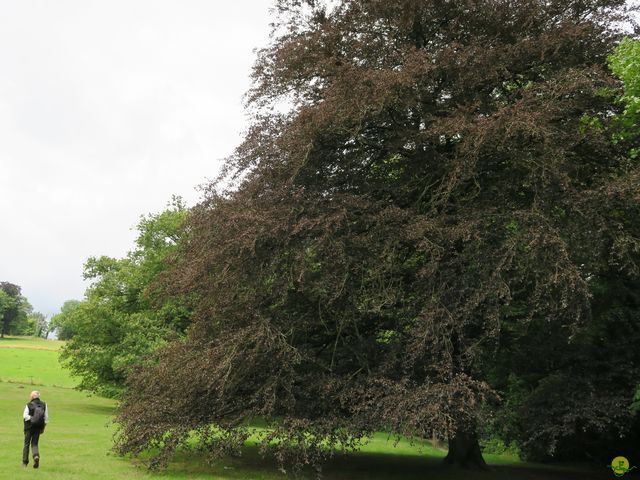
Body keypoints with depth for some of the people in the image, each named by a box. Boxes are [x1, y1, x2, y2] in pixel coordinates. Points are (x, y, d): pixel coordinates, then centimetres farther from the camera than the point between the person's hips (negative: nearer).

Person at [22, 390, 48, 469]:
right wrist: (43, 427, 7)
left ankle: (25, 462, 13)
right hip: (38, 427, 2)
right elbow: (46, 417, 1)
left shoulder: (29, 405, -5)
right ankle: (36, 456, -19)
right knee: (34, 444, 9)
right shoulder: (44, 405, 3)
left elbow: (25, 415, -17)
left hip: (29, 427, -2)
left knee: (26, 444, 10)